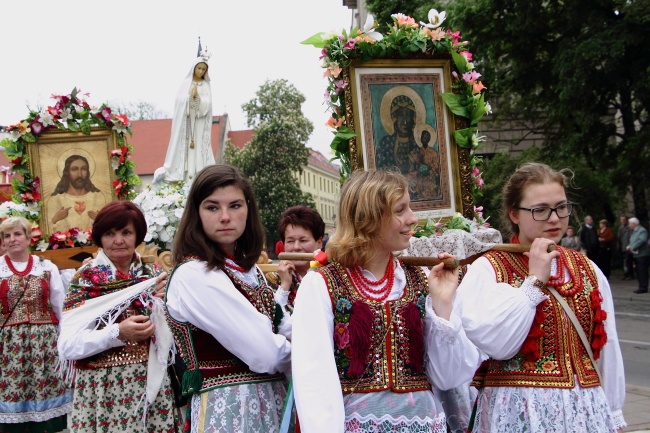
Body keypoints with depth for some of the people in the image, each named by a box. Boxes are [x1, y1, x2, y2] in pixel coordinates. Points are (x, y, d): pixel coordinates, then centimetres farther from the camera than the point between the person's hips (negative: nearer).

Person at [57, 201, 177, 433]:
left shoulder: (154, 276, 6)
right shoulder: (85, 280, -4)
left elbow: (172, 338, 6)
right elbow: (68, 346, -13)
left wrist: (166, 303, -10)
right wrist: (118, 333, -25)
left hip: (152, 383, 3)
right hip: (102, 389, -3)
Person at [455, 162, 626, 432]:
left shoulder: (587, 270, 7)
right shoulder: (487, 270, -8)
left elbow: (607, 349, 11)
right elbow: (494, 343, -21)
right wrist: (534, 281, -18)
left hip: (586, 409, 4)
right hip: (520, 410, -4)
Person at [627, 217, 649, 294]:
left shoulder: (642, 230, -12)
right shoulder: (633, 231, 17)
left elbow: (642, 240, -26)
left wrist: (633, 247, -22)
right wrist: (629, 246, 1)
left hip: (642, 255, -10)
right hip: (636, 255, 10)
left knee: (642, 272, -7)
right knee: (639, 272, 12)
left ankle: (643, 288, -4)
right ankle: (642, 287, 18)